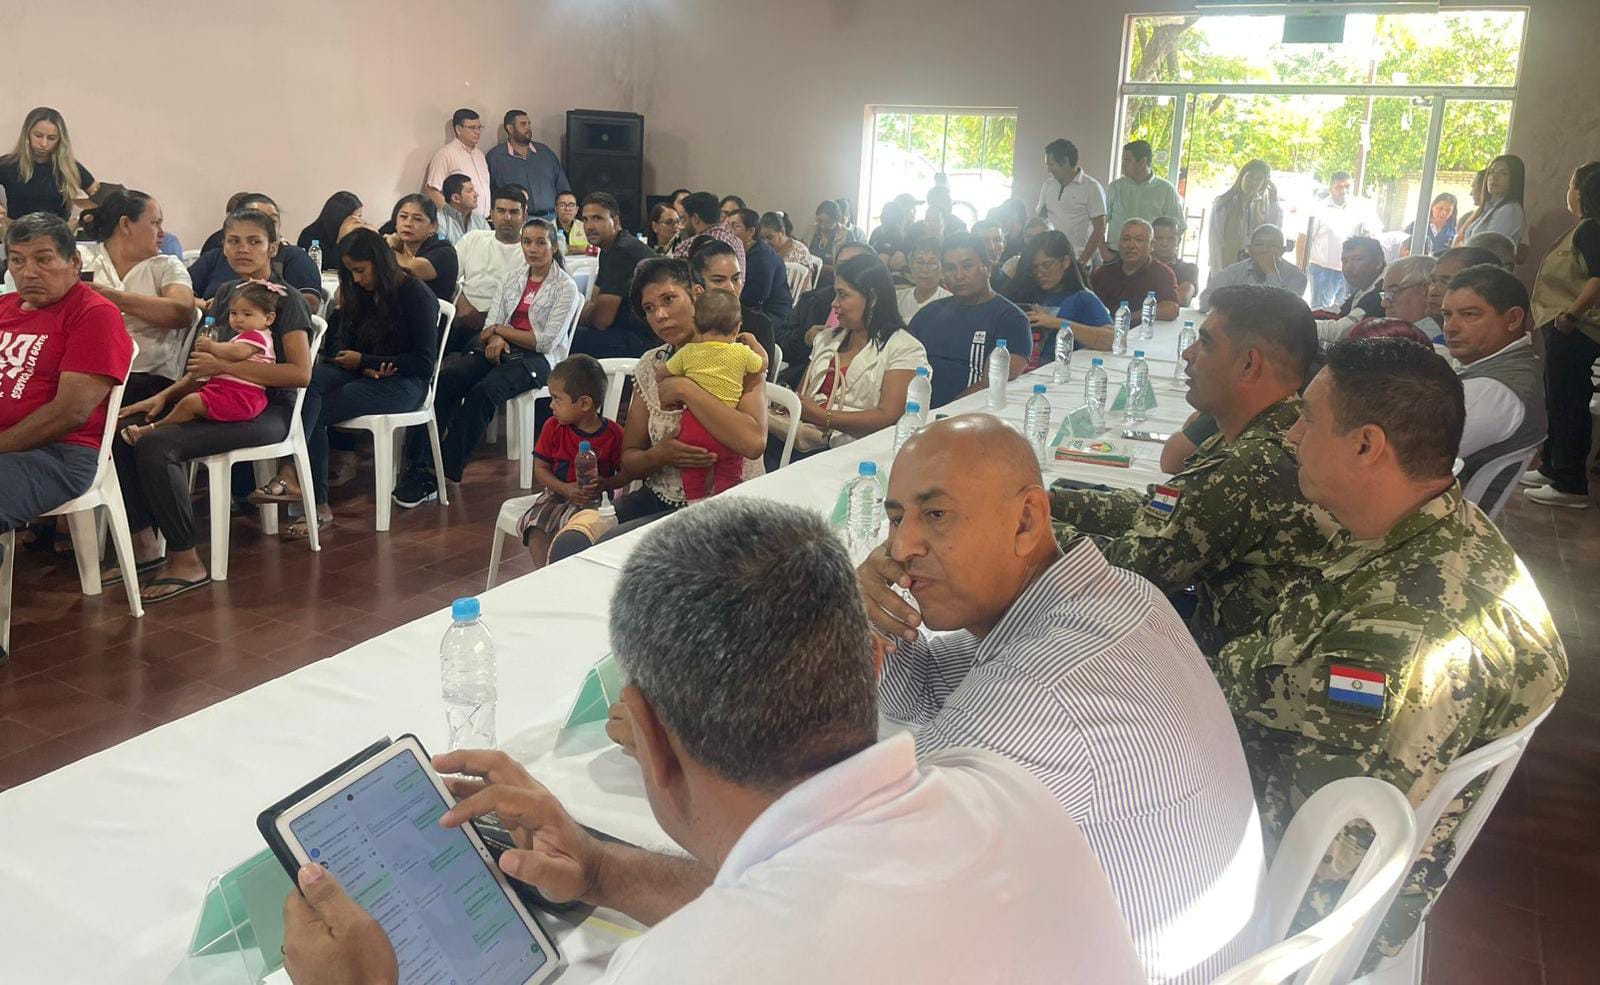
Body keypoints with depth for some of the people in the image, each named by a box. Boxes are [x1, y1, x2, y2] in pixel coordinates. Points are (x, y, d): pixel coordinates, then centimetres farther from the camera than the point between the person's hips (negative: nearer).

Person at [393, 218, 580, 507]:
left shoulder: (566, 287, 1)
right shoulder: (514, 276, 18)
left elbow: (547, 341, -8)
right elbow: (492, 321, 10)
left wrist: (501, 330, -3)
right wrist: (496, 338, -14)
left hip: (537, 358, -5)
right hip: (502, 350, 5)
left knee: (484, 391, -33)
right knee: (447, 378, -24)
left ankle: (443, 472, -30)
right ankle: (420, 463, -28)